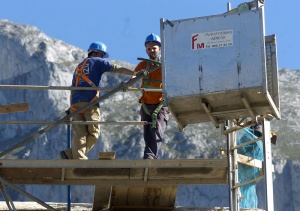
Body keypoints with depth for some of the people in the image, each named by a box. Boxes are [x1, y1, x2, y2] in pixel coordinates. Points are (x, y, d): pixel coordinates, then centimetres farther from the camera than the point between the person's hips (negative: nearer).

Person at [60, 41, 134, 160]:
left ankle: (78, 157, -12)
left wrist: (71, 107, 25)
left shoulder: (79, 67, 30)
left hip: (75, 102, 7)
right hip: (90, 102, -7)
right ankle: (71, 154, -8)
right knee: (93, 133, -1)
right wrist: (135, 73, -2)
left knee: (79, 133, 1)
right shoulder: (97, 61, 11)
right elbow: (116, 69, 1)